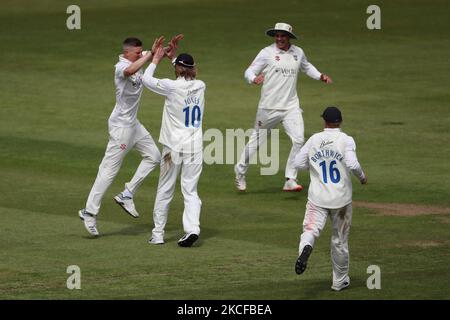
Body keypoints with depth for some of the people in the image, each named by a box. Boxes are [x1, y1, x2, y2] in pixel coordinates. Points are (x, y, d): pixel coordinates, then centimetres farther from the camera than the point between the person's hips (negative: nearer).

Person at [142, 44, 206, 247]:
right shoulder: (200, 86, 3)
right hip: (195, 146, 3)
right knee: (190, 191, 5)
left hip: (174, 147, -3)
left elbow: (146, 79, 4)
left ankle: (158, 234, 14)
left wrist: (156, 59, 16)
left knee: (164, 191, 9)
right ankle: (192, 228, -16)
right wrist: (173, 58, 30)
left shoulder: (172, 86, -11)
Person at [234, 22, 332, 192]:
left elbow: (306, 67, 28)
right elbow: (249, 71, -8)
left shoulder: (298, 52, 8)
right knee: (257, 141, 6)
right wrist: (254, 79, -30)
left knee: (298, 140, -13)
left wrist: (320, 76, 13)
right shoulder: (267, 53, -5)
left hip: (291, 106, 3)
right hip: (269, 108, -3)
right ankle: (240, 171, 29)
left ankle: (290, 180, -6)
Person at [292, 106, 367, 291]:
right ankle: (340, 281, 23)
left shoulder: (314, 140, 3)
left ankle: (306, 247, -45)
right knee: (340, 240, 12)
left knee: (310, 229, -8)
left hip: (317, 199, 1)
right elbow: (352, 164, -19)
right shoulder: (346, 140, -6)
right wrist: (362, 177, 0)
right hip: (341, 199, -1)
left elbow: (298, 163, 5)